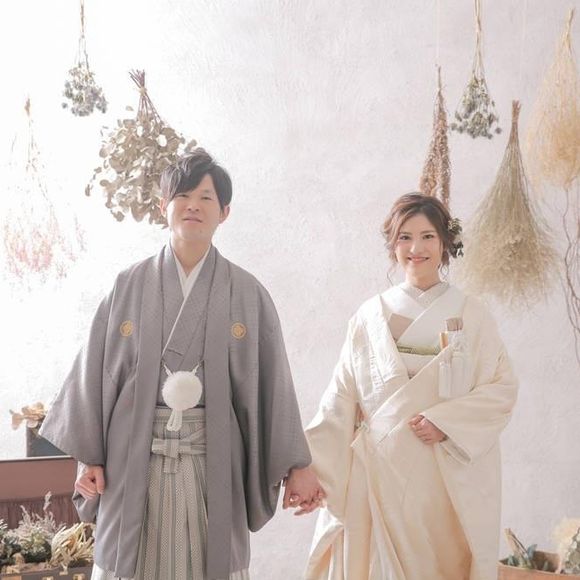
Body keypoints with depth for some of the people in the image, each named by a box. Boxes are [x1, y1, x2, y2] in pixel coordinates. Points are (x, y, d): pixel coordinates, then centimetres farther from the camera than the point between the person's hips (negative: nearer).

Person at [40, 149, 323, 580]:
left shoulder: (247, 293, 2)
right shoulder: (129, 286, 3)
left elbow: (272, 382, 2)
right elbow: (96, 371, 5)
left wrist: (295, 465, 1)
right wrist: (88, 456, 1)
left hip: (213, 460, 0)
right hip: (136, 459, 1)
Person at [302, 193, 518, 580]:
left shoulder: (469, 314, 3)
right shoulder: (370, 316, 6)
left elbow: (503, 387, -1)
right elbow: (341, 400, 3)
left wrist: (447, 421, -15)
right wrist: (312, 470, -5)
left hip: (449, 473, -1)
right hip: (380, 469, 1)